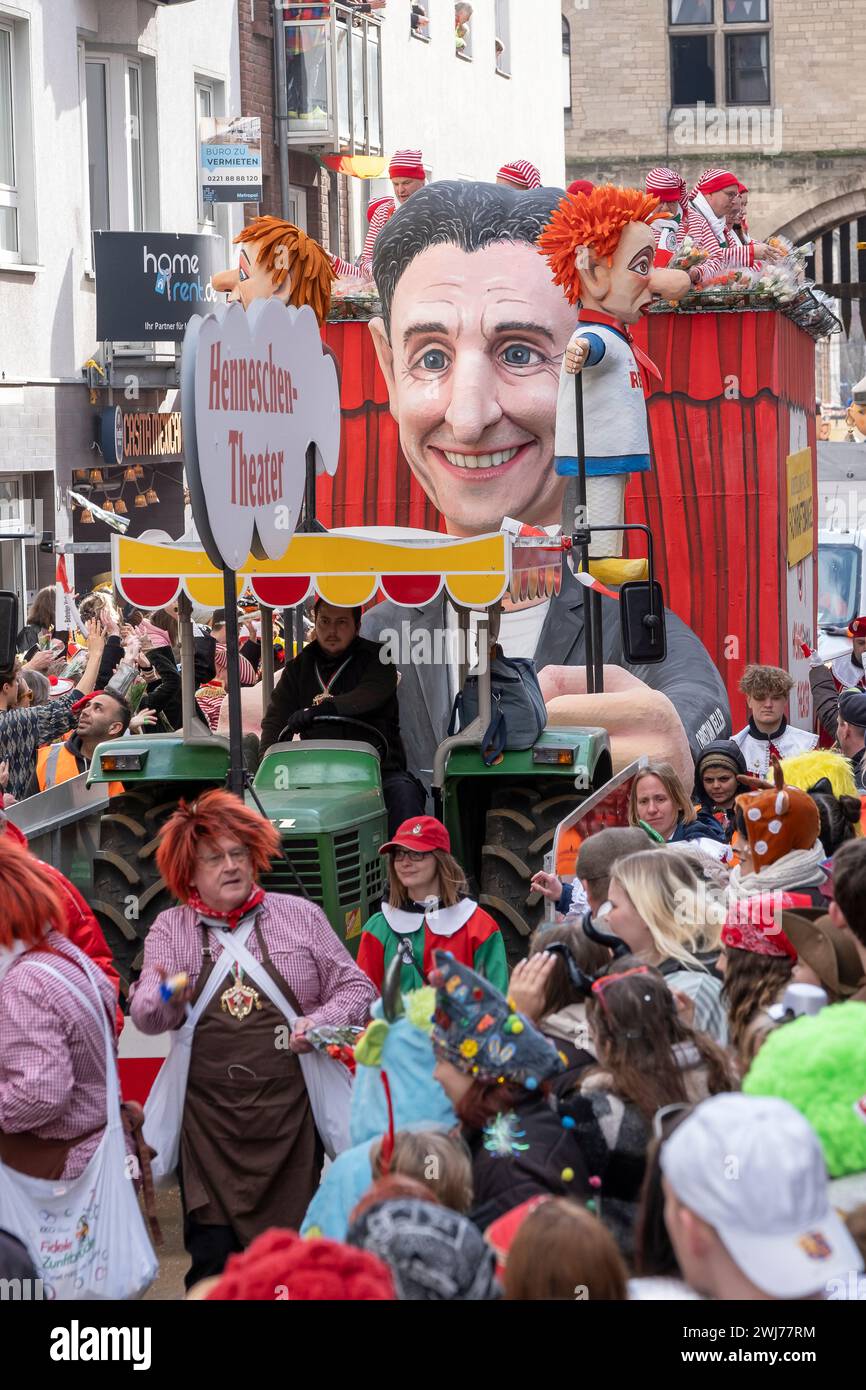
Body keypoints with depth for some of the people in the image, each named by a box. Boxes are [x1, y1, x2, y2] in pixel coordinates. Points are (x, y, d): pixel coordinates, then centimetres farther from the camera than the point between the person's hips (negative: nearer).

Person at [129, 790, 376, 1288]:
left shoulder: (300, 915, 7)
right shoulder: (171, 930, 7)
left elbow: (356, 988, 9)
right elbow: (146, 1016, -3)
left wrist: (320, 1022, -11)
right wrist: (167, 998, -26)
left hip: (290, 1113, 0)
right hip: (209, 1120, 0)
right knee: (213, 1258, -5)